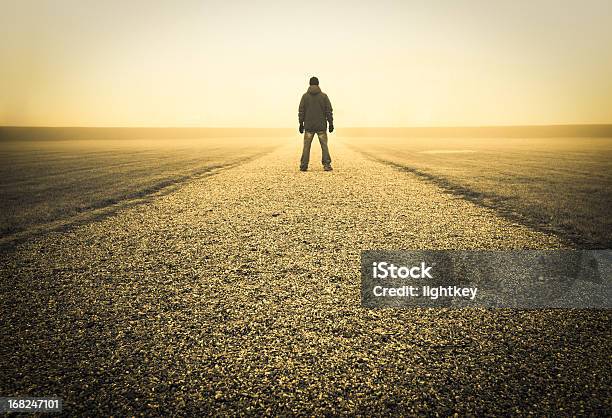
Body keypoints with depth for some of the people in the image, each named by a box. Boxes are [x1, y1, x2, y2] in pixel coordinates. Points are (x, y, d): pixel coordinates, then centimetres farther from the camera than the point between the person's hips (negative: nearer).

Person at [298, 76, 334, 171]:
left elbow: (301, 111, 0)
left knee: (306, 146, 5)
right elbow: (329, 111, -1)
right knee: (324, 145, 4)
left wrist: (301, 124, 5)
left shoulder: (305, 96, 1)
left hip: (308, 126, 0)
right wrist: (331, 123, 3)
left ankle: (304, 165, 4)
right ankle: (327, 165, -1)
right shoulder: (323, 96, 0)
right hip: (321, 126, 0)